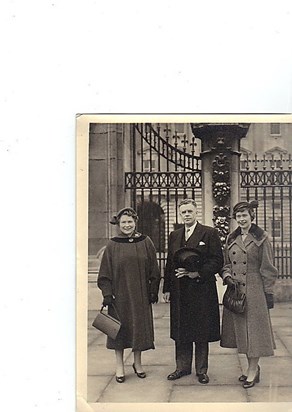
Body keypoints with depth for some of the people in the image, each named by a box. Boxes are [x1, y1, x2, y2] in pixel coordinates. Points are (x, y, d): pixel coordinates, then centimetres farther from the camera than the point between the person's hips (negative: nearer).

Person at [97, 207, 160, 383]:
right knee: (120, 329, 4)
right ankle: (120, 367, 16)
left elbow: (153, 270, 4)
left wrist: (153, 291, 0)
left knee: (139, 327, 8)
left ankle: (138, 363, 25)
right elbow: (105, 273, -1)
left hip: (140, 294, 1)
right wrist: (107, 294, -9)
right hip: (119, 294, -1)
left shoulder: (145, 242, 1)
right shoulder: (112, 246, -1)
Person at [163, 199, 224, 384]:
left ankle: (201, 370, 15)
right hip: (180, 291, 4)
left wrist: (198, 273, -18)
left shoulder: (210, 233, -2)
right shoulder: (174, 235, 13)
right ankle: (183, 367, 22)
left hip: (201, 289, -4)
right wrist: (167, 289, 9)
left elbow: (218, 261, -7)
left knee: (202, 332, 3)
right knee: (181, 332, 9)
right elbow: (170, 263, 15)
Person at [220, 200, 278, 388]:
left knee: (254, 328, -1)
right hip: (235, 290, 6)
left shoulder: (261, 238, -4)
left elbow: (267, 268, -5)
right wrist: (226, 276, -3)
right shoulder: (231, 239, 11)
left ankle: (253, 370, 8)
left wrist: (269, 292, -8)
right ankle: (253, 367, 23)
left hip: (254, 290, -5)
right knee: (241, 329, 10)